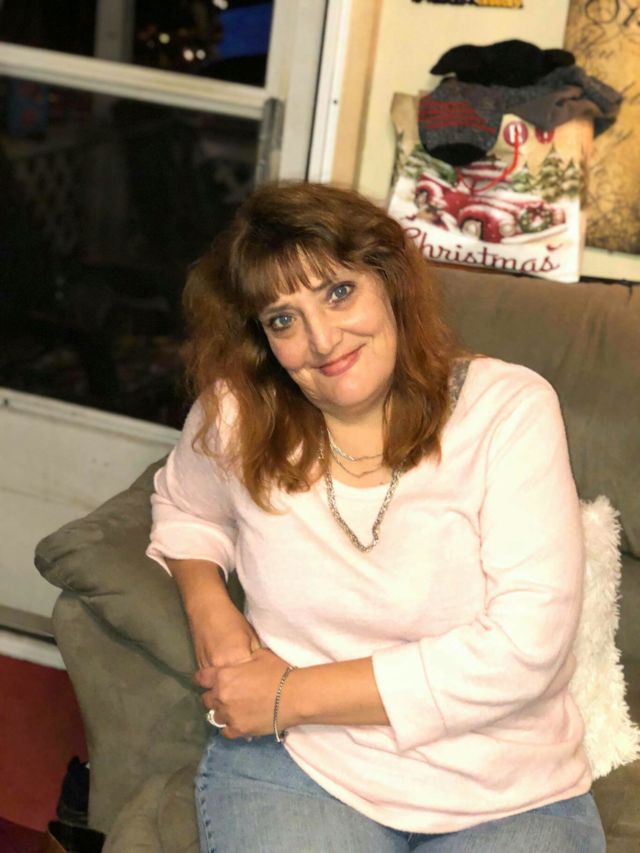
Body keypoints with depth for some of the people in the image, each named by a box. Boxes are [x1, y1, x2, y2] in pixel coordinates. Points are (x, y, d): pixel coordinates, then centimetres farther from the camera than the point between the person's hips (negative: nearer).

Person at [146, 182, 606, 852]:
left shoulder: (509, 407, -10)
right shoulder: (236, 416, -2)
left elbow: (525, 648, -16)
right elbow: (183, 506, 21)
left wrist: (291, 693, -14)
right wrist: (207, 606, -2)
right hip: (296, 766, 0)